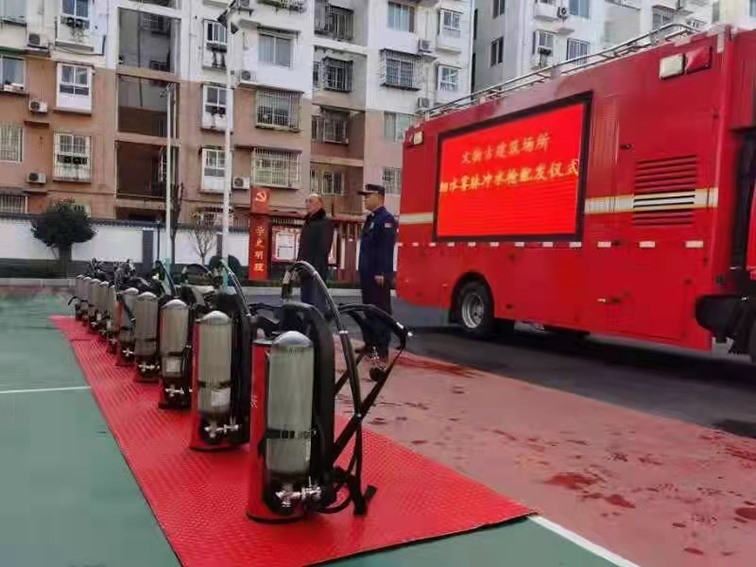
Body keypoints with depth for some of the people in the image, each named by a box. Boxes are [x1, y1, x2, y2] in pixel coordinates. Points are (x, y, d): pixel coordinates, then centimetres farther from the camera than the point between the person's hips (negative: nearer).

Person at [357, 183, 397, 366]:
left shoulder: (386, 219, -12)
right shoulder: (370, 219, 19)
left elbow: (385, 248, -20)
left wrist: (381, 273, -24)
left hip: (378, 275, -10)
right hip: (368, 274, 10)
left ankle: (382, 350, -6)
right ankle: (370, 344, 23)